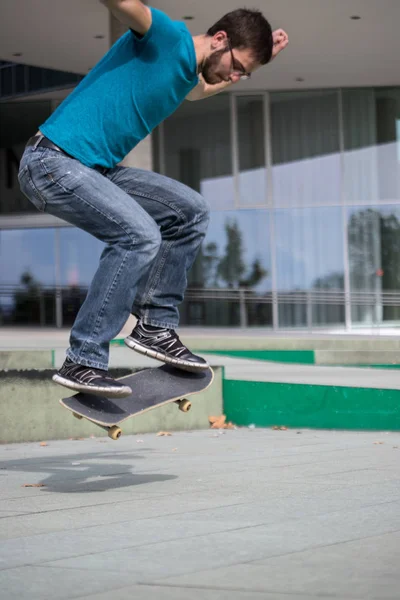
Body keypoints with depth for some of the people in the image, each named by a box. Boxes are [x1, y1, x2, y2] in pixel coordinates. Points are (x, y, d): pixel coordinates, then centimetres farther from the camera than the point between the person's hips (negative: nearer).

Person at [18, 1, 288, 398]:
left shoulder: (188, 72, 15)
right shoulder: (166, 37, -13)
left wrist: (261, 57, 35)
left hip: (95, 170, 10)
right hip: (52, 161, -10)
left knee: (189, 211, 9)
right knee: (139, 235, -25)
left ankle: (155, 325, 11)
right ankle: (82, 363, -20)